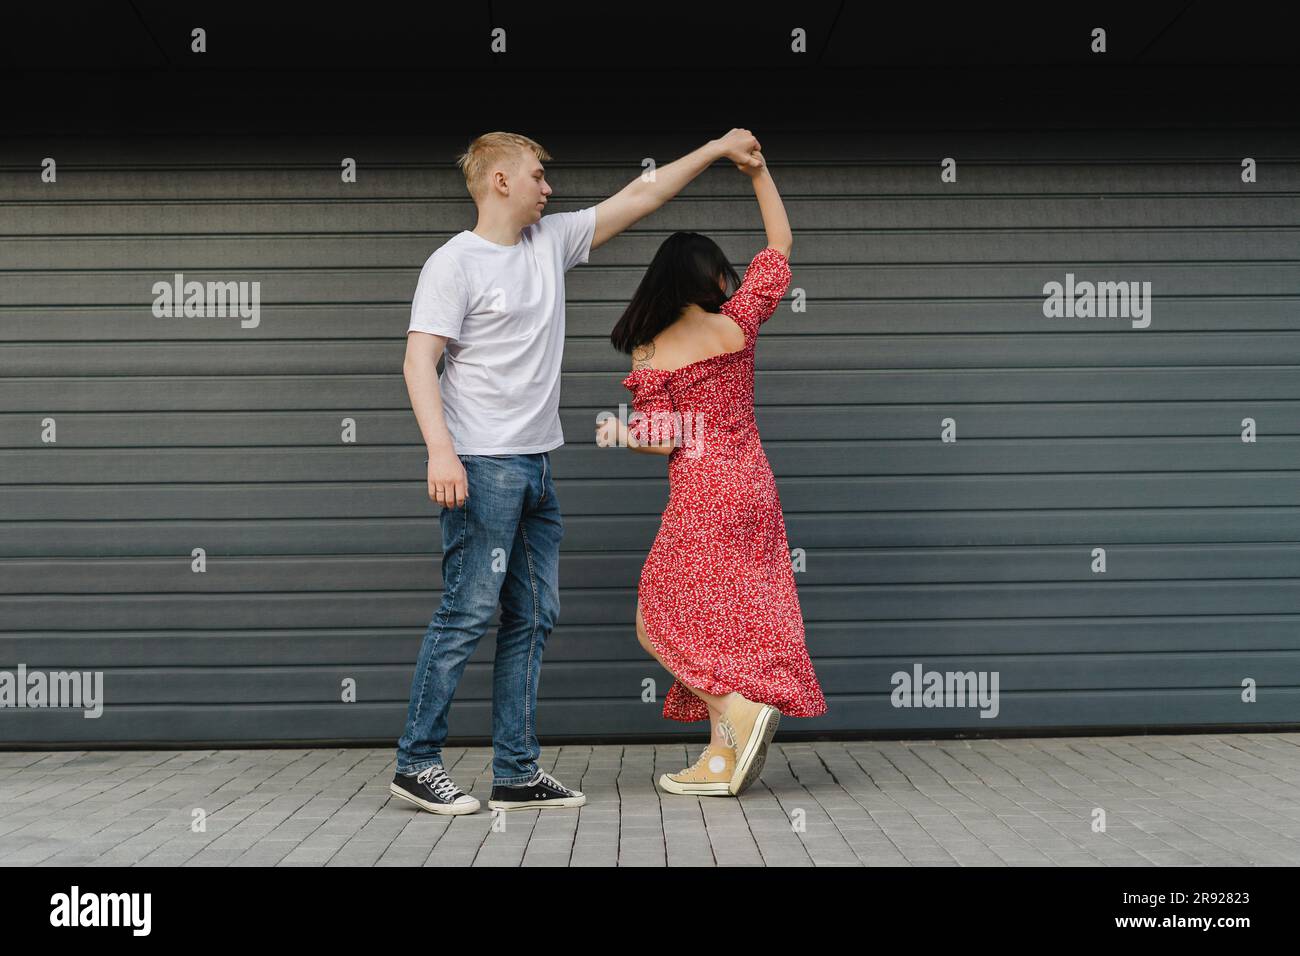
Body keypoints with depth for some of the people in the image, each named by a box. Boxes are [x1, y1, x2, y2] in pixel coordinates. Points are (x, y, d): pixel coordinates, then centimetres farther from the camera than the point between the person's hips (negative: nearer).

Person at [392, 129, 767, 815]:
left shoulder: (552, 241, 14)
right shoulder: (455, 262, -6)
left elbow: (638, 197, 20)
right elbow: (420, 360, -13)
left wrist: (717, 149, 21)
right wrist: (440, 450, -25)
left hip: (536, 467, 8)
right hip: (481, 467, -8)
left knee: (533, 617, 7)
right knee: (467, 614, -8)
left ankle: (516, 773, 14)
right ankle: (415, 763, 4)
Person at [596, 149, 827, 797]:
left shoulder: (648, 356, -7)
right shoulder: (737, 325, 1)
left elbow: (664, 439, -10)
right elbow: (780, 246, 11)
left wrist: (619, 434, 6)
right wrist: (758, 171, 17)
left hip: (700, 500, -5)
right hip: (754, 489, 5)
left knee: (659, 621, 5)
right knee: (727, 624, 10)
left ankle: (739, 708, -15)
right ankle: (723, 756, 11)